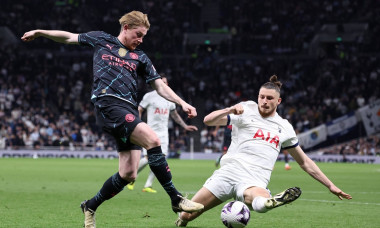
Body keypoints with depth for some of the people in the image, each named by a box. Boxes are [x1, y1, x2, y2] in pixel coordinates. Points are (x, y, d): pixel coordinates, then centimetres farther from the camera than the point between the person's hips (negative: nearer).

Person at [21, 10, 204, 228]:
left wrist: (182, 103, 3)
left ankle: (90, 207, 20)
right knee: (152, 139, -25)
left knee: (128, 174, -3)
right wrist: (39, 32, 24)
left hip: (130, 111, 5)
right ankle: (176, 199, -22)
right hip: (109, 104, -5)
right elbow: (69, 37, 25)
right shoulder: (101, 40, 14)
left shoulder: (140, 58, 21)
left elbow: (160, 86, 16)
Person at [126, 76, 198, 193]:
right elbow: (139, 110, -1)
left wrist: (185, 126, 23)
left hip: (163, 133, 5)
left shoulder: (169, 99, 13)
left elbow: (175, 115, 26)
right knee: (148, 158, -13)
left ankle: (148, 185, -1)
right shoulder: (149, 96, -3)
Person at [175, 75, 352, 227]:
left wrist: (330, 185, 22)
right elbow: (208, 120, 3)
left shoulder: (285, 127, 19)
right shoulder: (247, 110, 10)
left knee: (260, 202, -40)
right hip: (229, 172, 0)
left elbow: (305, 162, 26)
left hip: (255, 182, 0)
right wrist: (229, 110, -17)